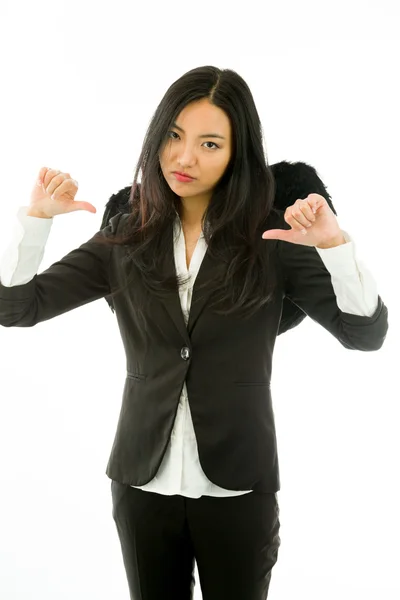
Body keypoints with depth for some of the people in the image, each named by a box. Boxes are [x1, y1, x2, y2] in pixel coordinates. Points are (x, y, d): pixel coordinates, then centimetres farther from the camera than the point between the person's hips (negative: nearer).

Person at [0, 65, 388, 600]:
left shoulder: (272, 236, -7)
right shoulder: (127, 238, 0)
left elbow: (366, 334, -11)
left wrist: (334, 245, -26)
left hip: (238, 489, -2)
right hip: (142, 483, 2)